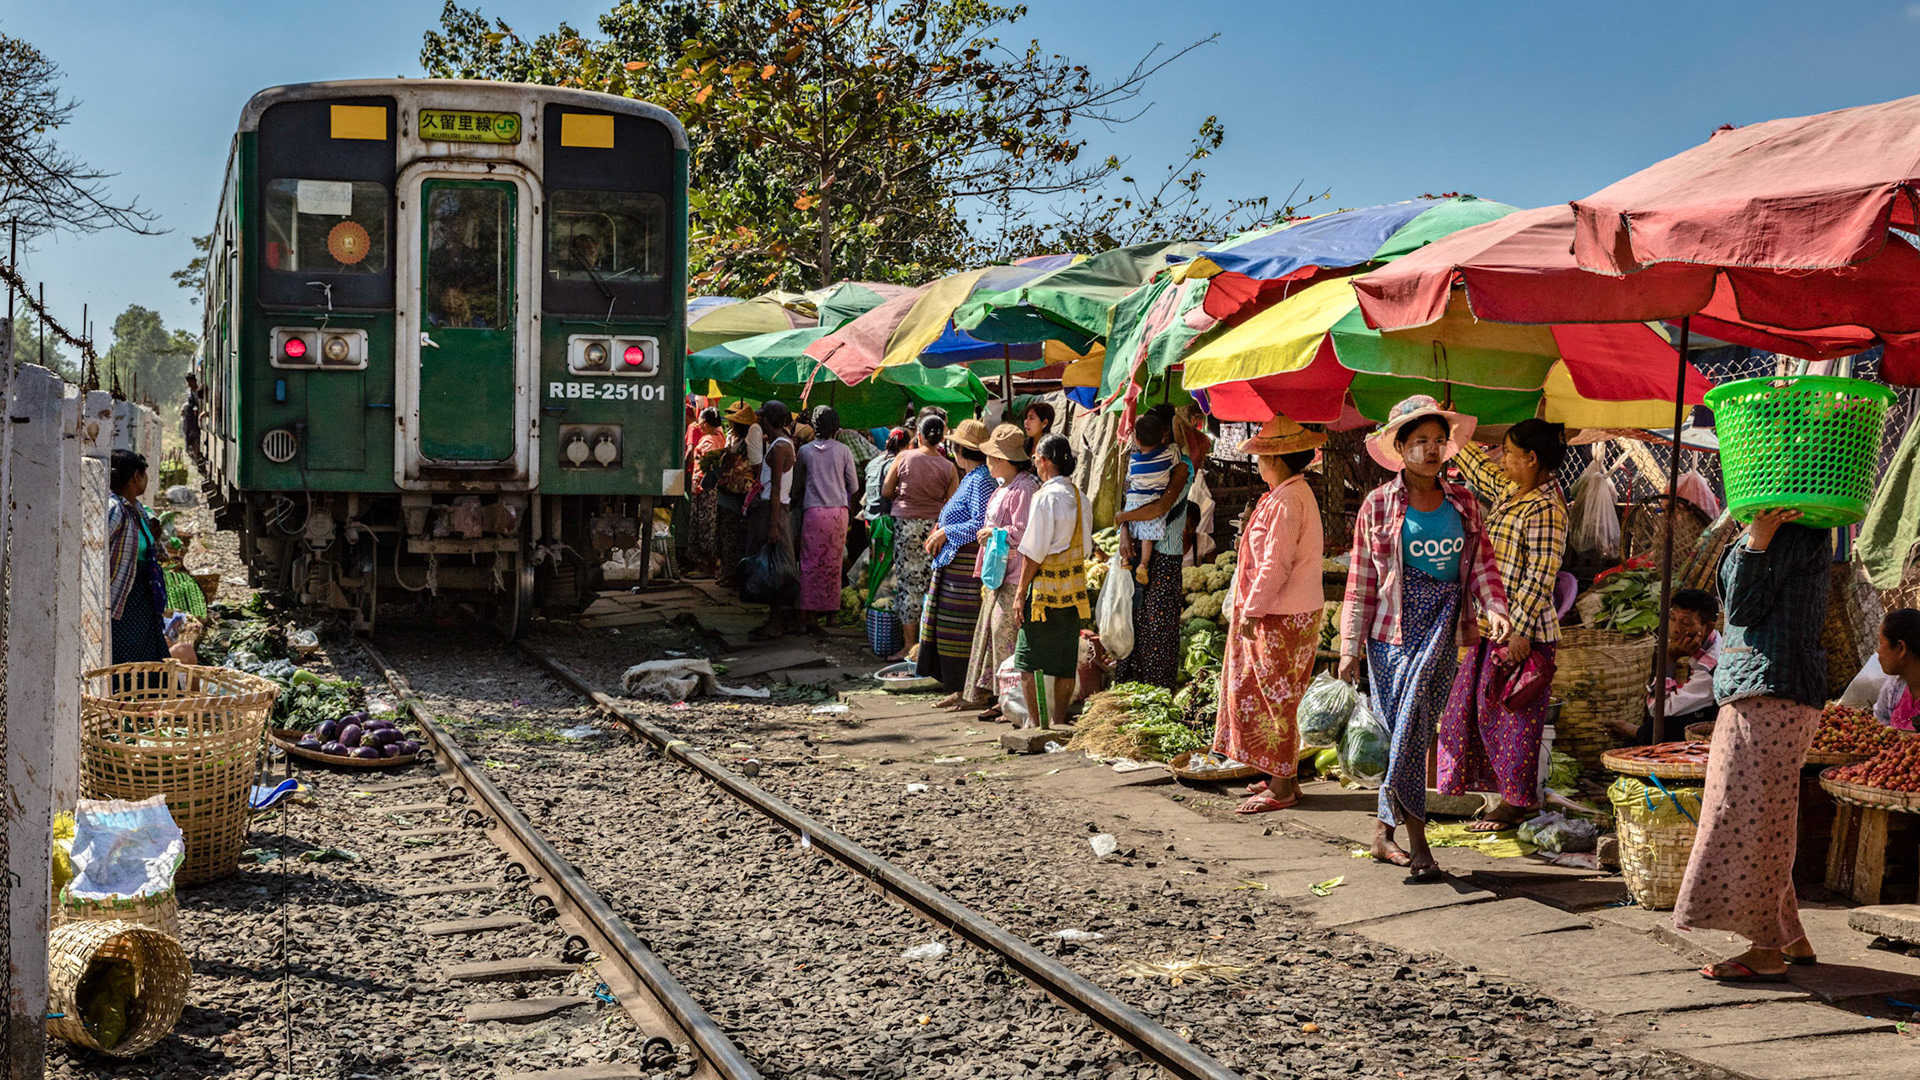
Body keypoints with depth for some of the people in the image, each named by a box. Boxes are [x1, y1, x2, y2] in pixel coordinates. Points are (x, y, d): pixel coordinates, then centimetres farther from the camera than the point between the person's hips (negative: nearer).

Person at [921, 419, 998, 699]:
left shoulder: (981, 480, -16)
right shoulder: (971, 477, 16)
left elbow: (980, 525, -22)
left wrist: (945, 532, -14)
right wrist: (941, 528, 10)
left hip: (966, 562, -10)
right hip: (953, 561, 10)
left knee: (961, 627, -5)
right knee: (950, 625, 12)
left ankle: (968, 692, 1)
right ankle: (959, 689, 17)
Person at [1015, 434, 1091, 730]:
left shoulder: (1046, 497, -15)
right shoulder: (1079, 496, 8)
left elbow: (1033, 552, -15)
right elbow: (1085, 547, 13)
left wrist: (1021, 591, -9)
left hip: (1046, 587, -7)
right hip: (1074, 588, 7)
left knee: (1029, 660, 1)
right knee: (1066, 661, 11)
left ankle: (1033, 722, 1)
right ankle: (1058, 720, 16)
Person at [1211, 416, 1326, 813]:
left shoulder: (1286, 501, -20)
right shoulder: (1297, 493, 13)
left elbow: (1275, 565, -23)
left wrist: (1251, 611, -18)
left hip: (1282, 618, -10)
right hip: (1287, 613, 10)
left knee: (1272, 699, -4)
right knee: (1277, 700, 16)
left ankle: (1281, 788, 1)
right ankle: (1281, 777, 23)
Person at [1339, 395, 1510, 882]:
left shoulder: (1463, 503, 11)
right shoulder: (1378, 506, 1)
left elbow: (1481, 564, 10)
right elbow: (1361, 583, 2)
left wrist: (1494, 606, -10)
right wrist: (1351, 648, 0)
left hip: (1443, 632, 3)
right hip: (1394, 631, -3)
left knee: (1411, 733, 3)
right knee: (1407, 732, -7)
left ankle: (1384, 832, 15)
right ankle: (1416, 841, -3)